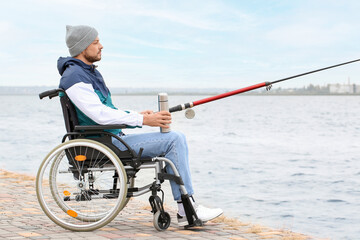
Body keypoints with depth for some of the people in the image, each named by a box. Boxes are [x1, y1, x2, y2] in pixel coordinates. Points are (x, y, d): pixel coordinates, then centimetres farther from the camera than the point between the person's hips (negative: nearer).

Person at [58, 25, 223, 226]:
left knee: (177, 138, 2)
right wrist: (143, 120, -21)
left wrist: (137, 115, 10)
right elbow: (100, 115, -23)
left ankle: (186, 211, -2)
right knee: (173, 140, -15)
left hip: (113, 138, 10)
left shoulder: (90, 72, 19)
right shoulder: (74, 77, -14)